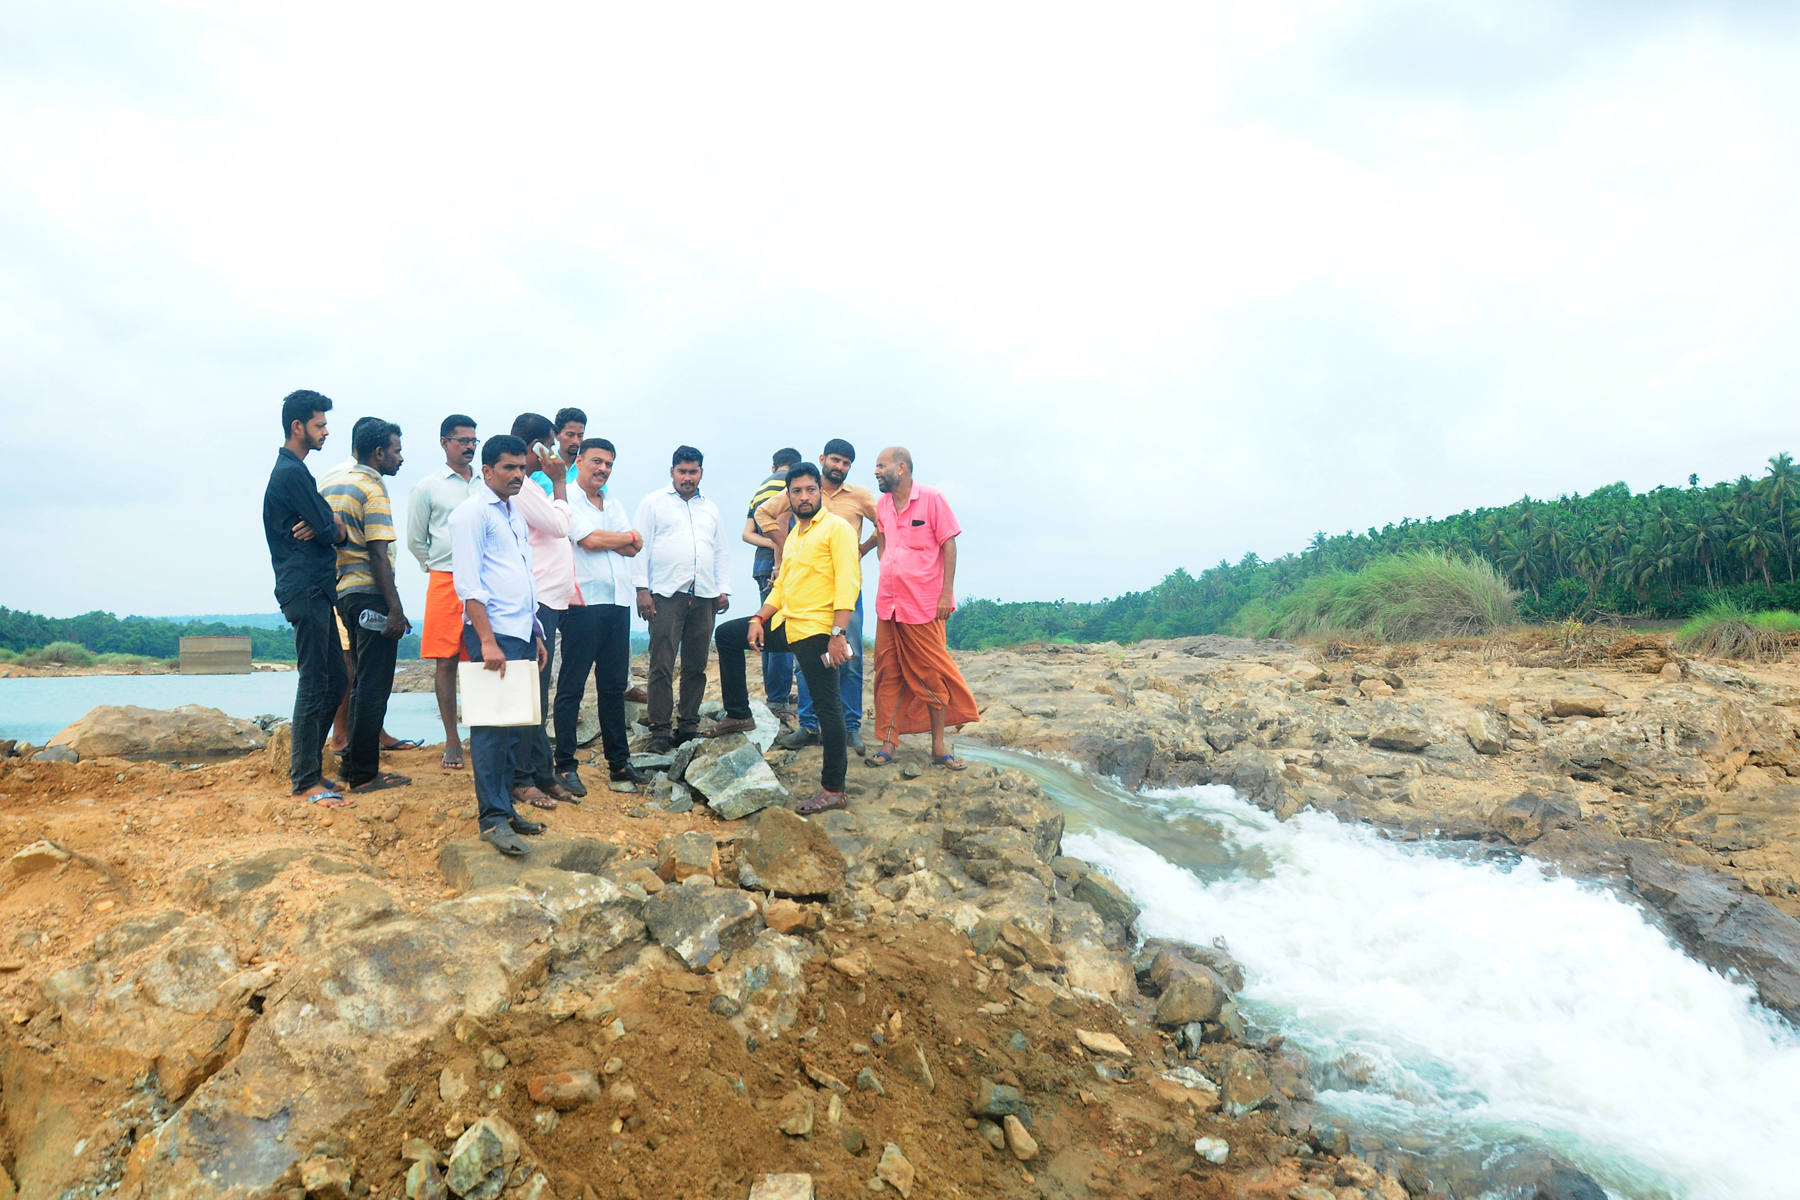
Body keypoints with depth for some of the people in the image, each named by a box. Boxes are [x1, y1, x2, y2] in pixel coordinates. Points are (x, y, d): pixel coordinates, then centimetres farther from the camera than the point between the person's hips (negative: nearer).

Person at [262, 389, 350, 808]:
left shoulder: (292, 470, 21)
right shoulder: (292, 472, -12)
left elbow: (331, 524, 16)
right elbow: (330, 532, -15)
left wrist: (331, 523, -6)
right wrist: (333, 527, 7)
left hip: (315, 588, 10)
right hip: (306, 588, -10)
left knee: (333, 680, 13)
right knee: (314, 686, -7)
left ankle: (307, 767, 22)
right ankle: (306, 781, -1)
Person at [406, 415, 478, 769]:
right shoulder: (427, 488, 6)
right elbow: (415, 541, 12)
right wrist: (439, 567, 10)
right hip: (446, 583, -2)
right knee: (446, 662, 0)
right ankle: (452, 740, 7)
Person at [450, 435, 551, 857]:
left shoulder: (515, 515, 21)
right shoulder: (473, 512, -5)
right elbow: (468, 583, -14)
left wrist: (536, 635, 21)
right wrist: (487, 641, -20)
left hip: (521, 634, 8)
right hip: (493, 634, -8)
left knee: (511, 726, 12)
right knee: (491, 727, -8)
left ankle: (505, 808, 19)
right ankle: (492, 819, -5)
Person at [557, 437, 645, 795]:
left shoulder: (614, 506, 20)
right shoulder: (566, 499, -2)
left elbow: (633, 549, 9)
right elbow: (590, 540, -15)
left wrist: (604, 539, -7)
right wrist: (628, 537, 1)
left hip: (618, 604, 7)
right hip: (583, 603, -7)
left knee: (614, 685, 11)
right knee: (571, 687, -2)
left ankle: (619, 762, 18)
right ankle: (565, 766, 4)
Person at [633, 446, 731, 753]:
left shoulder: (710, 509, 21)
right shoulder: (654, 503, 8)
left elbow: (722, 552, 21)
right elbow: (640, 546, 1)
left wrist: (723, 589, 9)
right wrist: (642, 589, -8)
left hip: (704, 597, 4)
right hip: (666, 594, -4)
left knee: (696, 667, 6)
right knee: (662, 666, -7)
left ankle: (688, 727, 13)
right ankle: (660, 731, -4)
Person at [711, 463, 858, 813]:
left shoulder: (837, 528, -7)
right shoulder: (793, 536, 20)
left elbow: (848, 583, -16)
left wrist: (838, 634, -23)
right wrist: (759, 619, 7)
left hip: (817, 630, -9)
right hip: (785, 624, 9)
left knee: (827, 707, -6)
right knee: (727, 634, 13)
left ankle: (834, 790, 1)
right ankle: (739, 715, 20)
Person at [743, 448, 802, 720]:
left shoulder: (760, 488, 22)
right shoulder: (790, 480, -2)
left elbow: (748, 533, 11)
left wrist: (772, 544, -3)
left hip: (762, 566, 9)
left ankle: (774, 693, 23)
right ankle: (778, 700, -8)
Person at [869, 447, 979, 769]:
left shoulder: (931, 498, -7)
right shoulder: (881, 505, 9)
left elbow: (949, 546, -7)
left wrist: (947, 593, -12)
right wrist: (888, 577, 11)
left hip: (924, 606, -5)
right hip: (888, 605, 5)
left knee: (932, 675, 3)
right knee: (888, 674, 6)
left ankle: (938, 747, 12)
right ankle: (888, 743, 13)